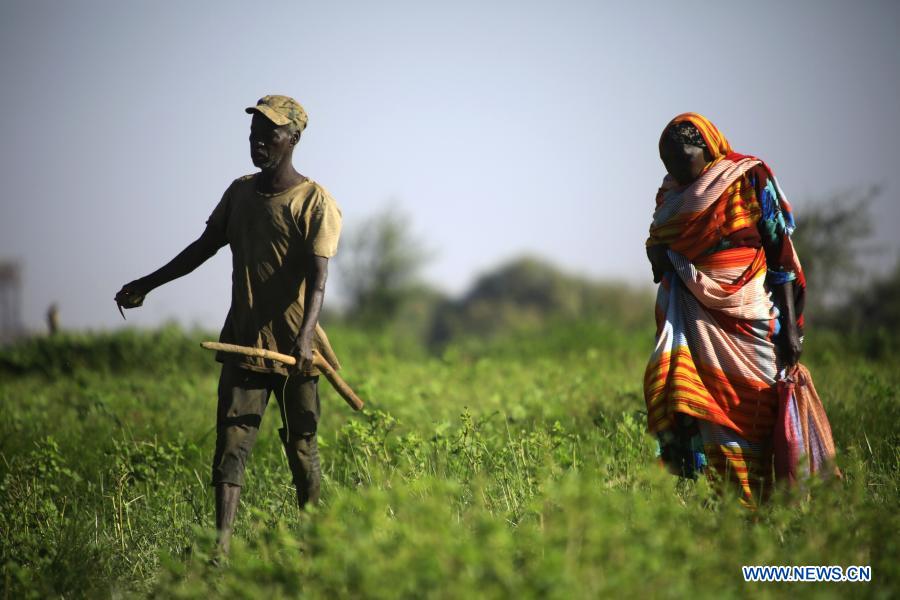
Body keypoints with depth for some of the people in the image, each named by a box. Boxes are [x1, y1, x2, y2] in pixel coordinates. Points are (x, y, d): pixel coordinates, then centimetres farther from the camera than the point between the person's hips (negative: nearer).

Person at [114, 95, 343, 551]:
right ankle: (220, 547, -16)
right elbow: (204, 247, 22)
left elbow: (317, 279, -17)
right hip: (242, 342, 4)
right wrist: (147, 285, 23)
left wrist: (305, 336, -33)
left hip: (293, 348, -4)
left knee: (302, 447, 5)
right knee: (230, 445, -8)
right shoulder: (240, 192, 10)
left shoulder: (314, 202, -7)